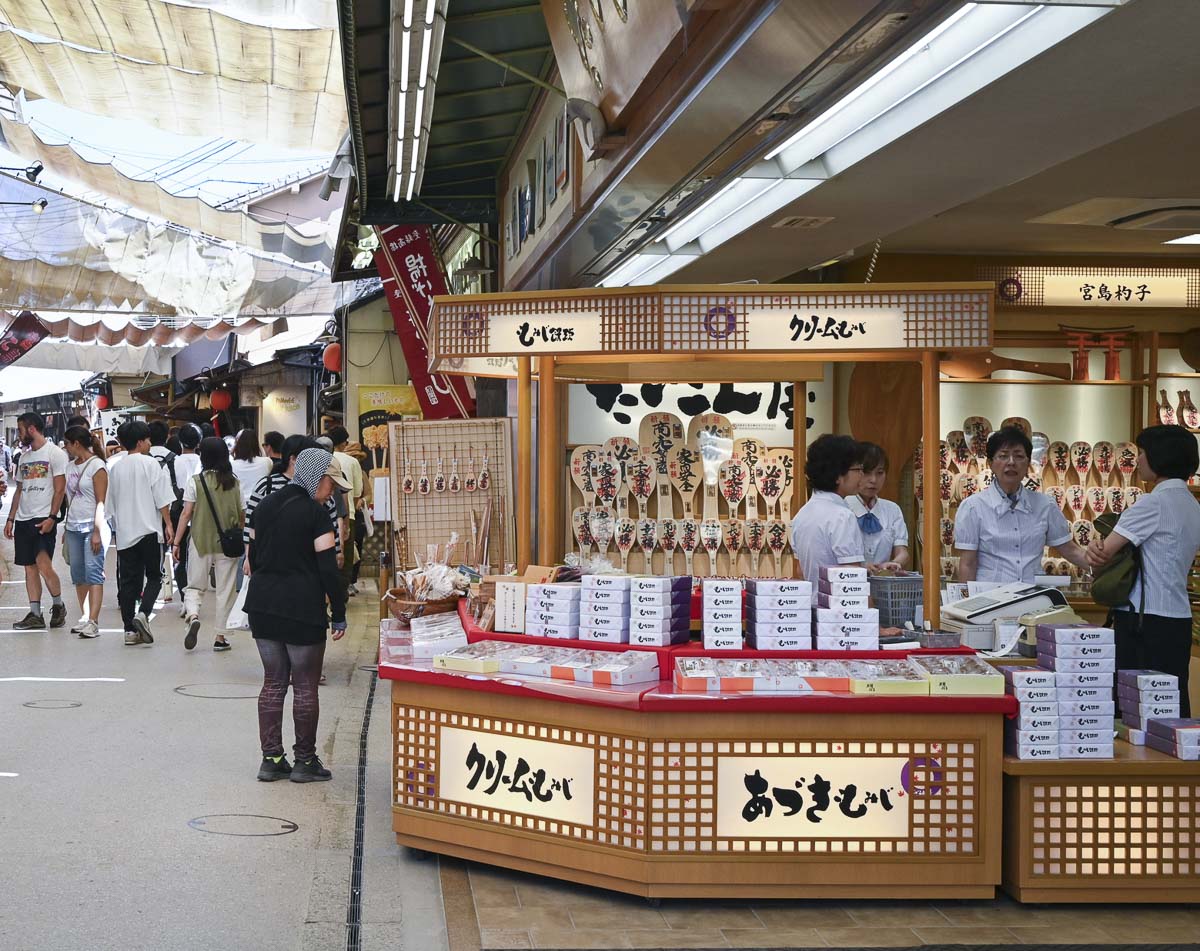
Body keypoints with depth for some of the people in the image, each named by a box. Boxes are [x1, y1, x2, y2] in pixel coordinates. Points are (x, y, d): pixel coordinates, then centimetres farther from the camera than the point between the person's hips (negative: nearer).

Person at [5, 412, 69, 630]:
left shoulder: (55, 453, -5)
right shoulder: (24, 456, 18)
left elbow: (59, 489, -9)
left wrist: (51, 518, -17)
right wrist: (10, 519, 14)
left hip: (44, 519, -8)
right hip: (23, 520, 8)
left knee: (43, 565, -15)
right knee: (29, 567, 5)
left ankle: (58, 605, 4)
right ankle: (35, 615, 7)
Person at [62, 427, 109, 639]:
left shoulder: (97, 466, -8)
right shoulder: (71, 466, 14)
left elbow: (101, 502, -13)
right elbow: (69, 498, 18)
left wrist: (97, 531, -18)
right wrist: (66, 529, 15)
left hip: (92, 526, -8)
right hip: (73, 527, 8)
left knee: (93, 572, -11)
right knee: (78, 574, 8)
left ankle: (93, 621, -16)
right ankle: (84, 617, 15)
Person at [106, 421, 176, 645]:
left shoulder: (115, 468, 9)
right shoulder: (150, 464, -6)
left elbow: (110, 504, 15)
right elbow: (162, 499, -8)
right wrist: (168, 524, -2)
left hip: (124, 532, 4)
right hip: (149, 530, -4)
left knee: (128, 580, 6)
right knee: (154, 576, 5)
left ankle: (130, 629, 4)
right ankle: (143, 613, -18)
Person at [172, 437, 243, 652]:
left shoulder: (195, 481, -6)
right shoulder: (234, 483, 1)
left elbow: (186, 514, -7)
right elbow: (242, 515, 5)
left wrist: (177, 541, -1)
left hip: (200, 541, -1)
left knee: (195, 586, 10)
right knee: (225, 590, 9)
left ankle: (193, 616, -19)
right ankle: (221, 636, 10)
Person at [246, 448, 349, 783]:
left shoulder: (264, 506, 10)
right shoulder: (315, 513, -11)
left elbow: (254, 557, 15)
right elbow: (328, 568, -13)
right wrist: (339, 613, -6)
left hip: (262, 604, 7)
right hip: (302, 608, -7)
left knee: (273, 681, 13)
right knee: (305, 686, 3)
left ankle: (271, 759, 14)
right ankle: (305, 761, 10)